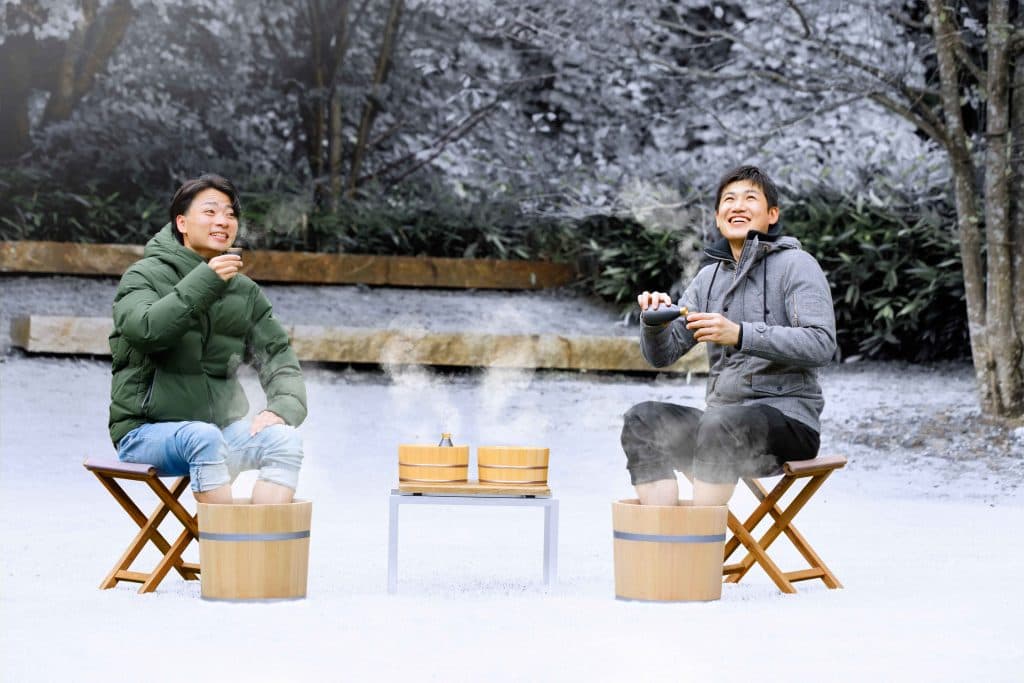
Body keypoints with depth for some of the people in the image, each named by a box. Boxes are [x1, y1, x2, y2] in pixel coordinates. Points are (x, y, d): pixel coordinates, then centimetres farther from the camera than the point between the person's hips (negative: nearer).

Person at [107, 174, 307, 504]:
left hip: (220, 425, 5)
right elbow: (147, 329, -23)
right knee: (204, 437, -36)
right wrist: (204, 283, -28)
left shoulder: (245, 292, 12)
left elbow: (278, 357, 6)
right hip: (146, 432, -5)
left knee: (284, 438, -23)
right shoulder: (145, 276, -2)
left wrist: (283, 407, -15)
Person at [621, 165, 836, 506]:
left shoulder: (795, 265, -2)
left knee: (721, 422, -36)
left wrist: (739, 335, -28)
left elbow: (821, 344, -18)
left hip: (788, 417, -6)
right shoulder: (710, 276, 17)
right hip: (724, 413, 6)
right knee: (643, 418, -18)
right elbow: (662, 353, 13)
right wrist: (655, 321, -11)